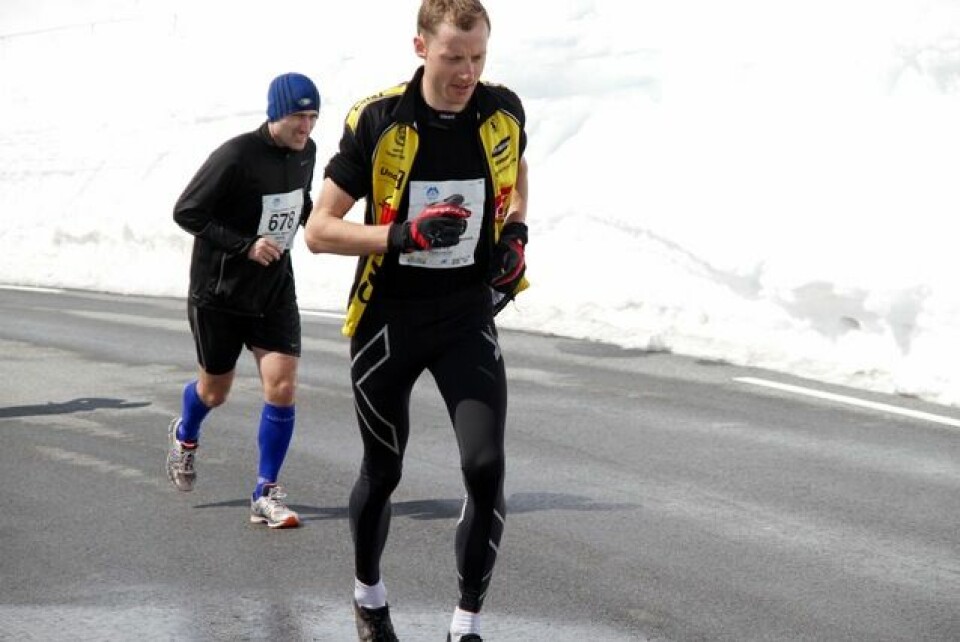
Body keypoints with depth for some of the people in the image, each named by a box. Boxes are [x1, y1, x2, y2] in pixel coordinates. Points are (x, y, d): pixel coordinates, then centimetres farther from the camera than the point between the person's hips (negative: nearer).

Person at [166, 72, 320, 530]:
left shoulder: (306, 152, -1)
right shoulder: (237, 156, -22)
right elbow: (186, 212, -18)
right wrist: (245, 245, -24)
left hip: (275, 290, 4)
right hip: (219, 294, -4)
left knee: (282, 389, -9)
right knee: (215, 389, 14)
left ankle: (266, 494, 4)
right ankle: (185, 436, 50)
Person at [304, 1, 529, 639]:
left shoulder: (503, 111, -5)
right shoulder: (377, 123, -15)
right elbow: (319, 230, -13)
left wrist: (515, 234, 0)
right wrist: (405, 235, -27)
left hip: (468, 315, 2)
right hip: (388, 318, -1)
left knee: (486, 468, -13)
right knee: (383, 471, 13)